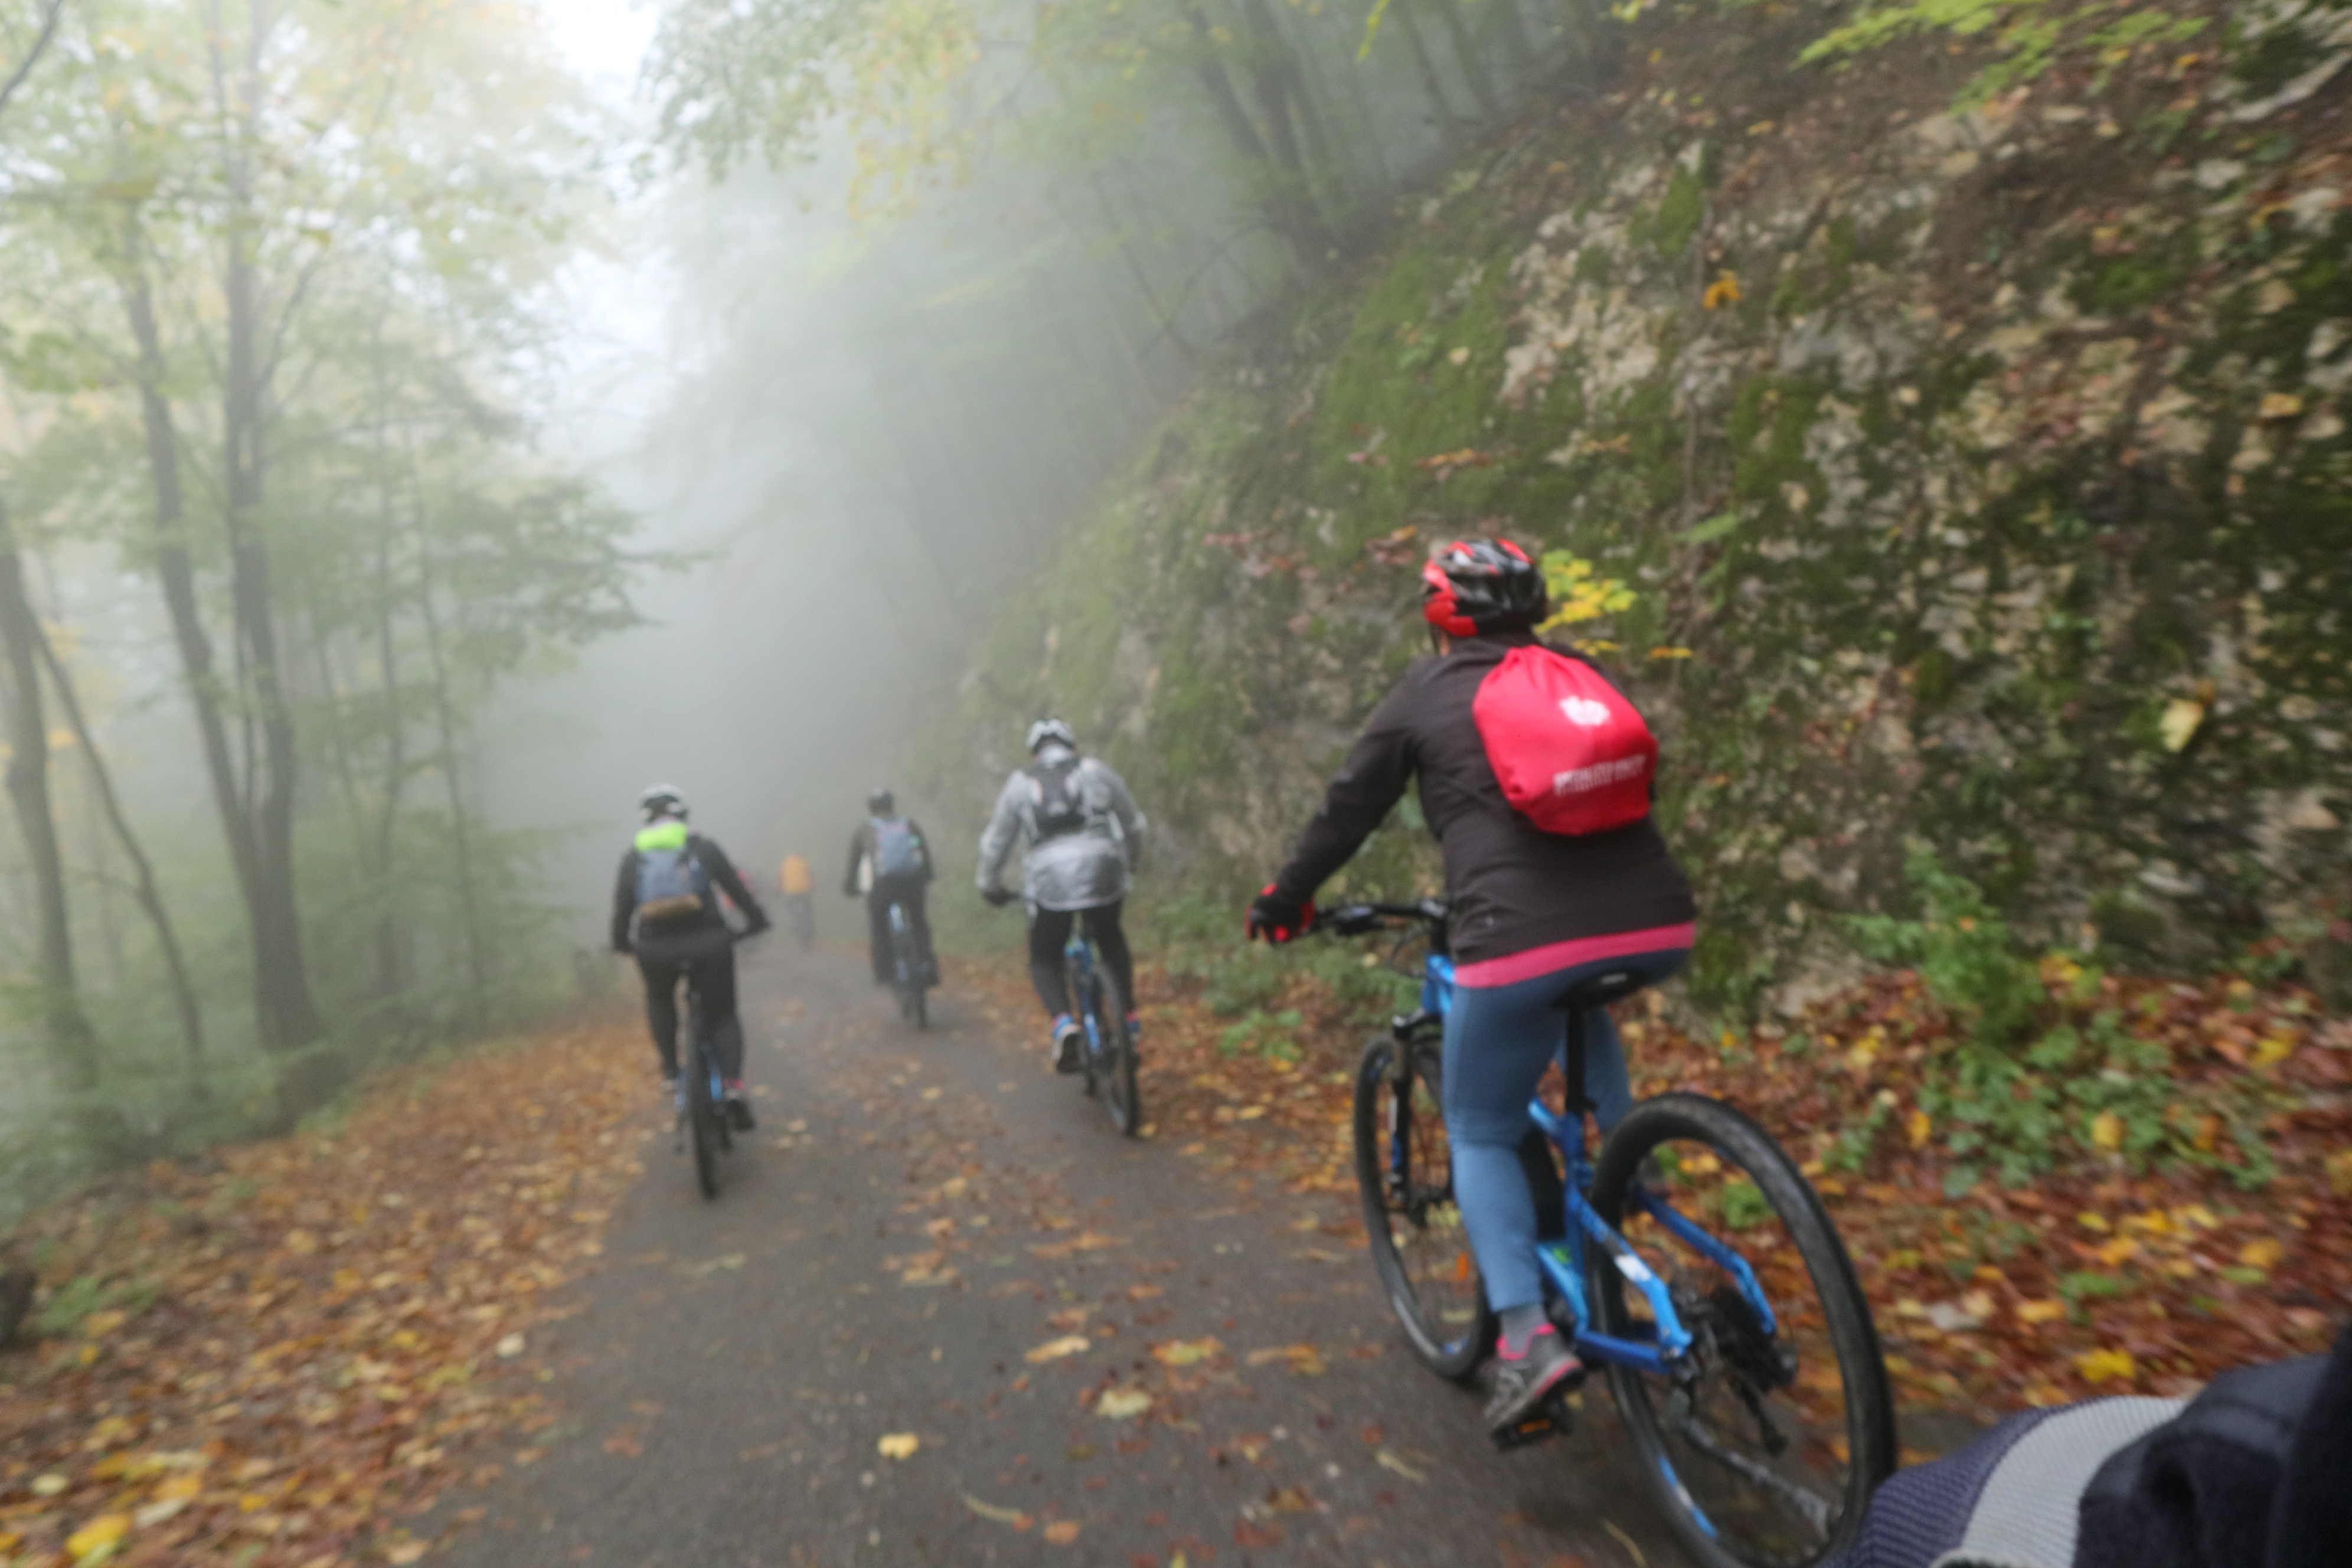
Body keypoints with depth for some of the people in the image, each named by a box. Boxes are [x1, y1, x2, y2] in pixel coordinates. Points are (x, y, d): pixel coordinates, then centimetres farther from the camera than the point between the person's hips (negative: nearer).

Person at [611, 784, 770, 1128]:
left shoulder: (633, 857, 13)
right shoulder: (702, 847, 9)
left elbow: (622, 907, 12)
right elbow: (735, 886, 10)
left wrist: (621, 943, 27)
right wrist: (756, 919, 22)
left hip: (655, 950, 1)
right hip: (707, 942, -1)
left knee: (659, 1000, 35)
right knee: (722, 1015, 15)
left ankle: (670, 1071, 23)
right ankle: (734, 1088, -6)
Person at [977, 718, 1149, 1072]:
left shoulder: (1019, 783, 14)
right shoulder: (1097, 771, 14)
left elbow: (995, 844, 17)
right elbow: (1134, 825, 23)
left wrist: (990, 886, 32)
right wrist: (1128, 848, 44)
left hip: (1049, 882, -1)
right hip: (1102, 873, 1)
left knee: (1044, 961, 17)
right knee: (1111, 941, 30)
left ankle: (1063, 1024, -9)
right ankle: (1129, 1018, 25)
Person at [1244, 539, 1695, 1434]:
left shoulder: (1426, 695, 11)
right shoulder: (1586, 677, 21)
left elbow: (1347, 812, 17)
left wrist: (1284, 902, 32)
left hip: (1523, 941, -5)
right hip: (1658, 930, 5)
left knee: (1481, 1136, 14)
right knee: (1581, 999, 40)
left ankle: (1528, 1337, 0)